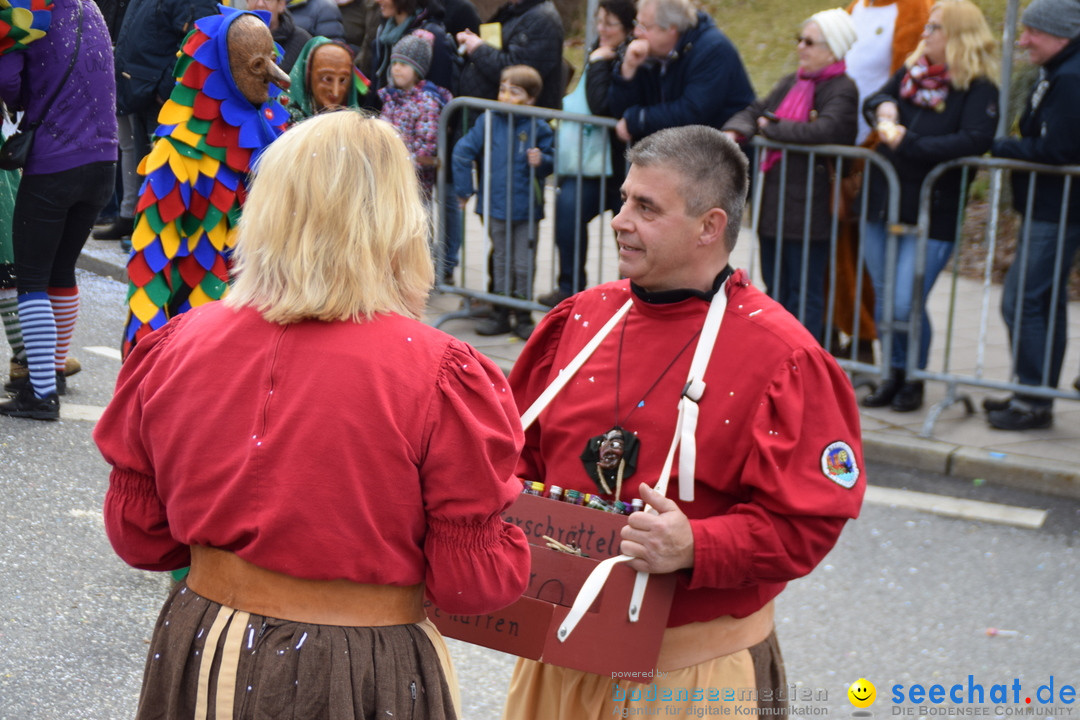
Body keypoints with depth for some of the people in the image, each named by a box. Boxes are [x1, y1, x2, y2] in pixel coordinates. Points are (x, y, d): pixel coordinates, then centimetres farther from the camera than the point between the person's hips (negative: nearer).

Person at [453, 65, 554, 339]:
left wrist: (541, 160, -22)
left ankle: (523, 316, 16)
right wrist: (464, 190, 2)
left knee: (524, 265, 4)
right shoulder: (489, 121, -1)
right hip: (496, 207, 2)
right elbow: (463, 152, 2)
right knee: (501, 262, 14)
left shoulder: (538, 128, -6)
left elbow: (552, 160, 0)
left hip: (526, 209, -2)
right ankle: (500, 315, 23)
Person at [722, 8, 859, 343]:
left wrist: (770, 127, -15)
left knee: (805, 294, -1)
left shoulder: (842, 89, -11)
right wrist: (735, 132, -12)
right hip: (775, 203, 8)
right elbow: (754, 111, 12)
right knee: (776, 290, 16)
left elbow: (825, 130, -28)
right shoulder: (791, 83, 16)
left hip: (810, 209, -8)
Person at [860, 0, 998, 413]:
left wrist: (908, 144, -20)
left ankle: (915, 380, 12)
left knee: (905, 306, -10)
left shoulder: (978, 88, -8)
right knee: (883, 300, 10)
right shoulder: (912, 72, 11)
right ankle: (894, 375, 26)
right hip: (884, 204, 6)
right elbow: (878, 99, 21)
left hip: (932, 213, -6)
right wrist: (883, 109, -4)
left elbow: (975, 140, -21)